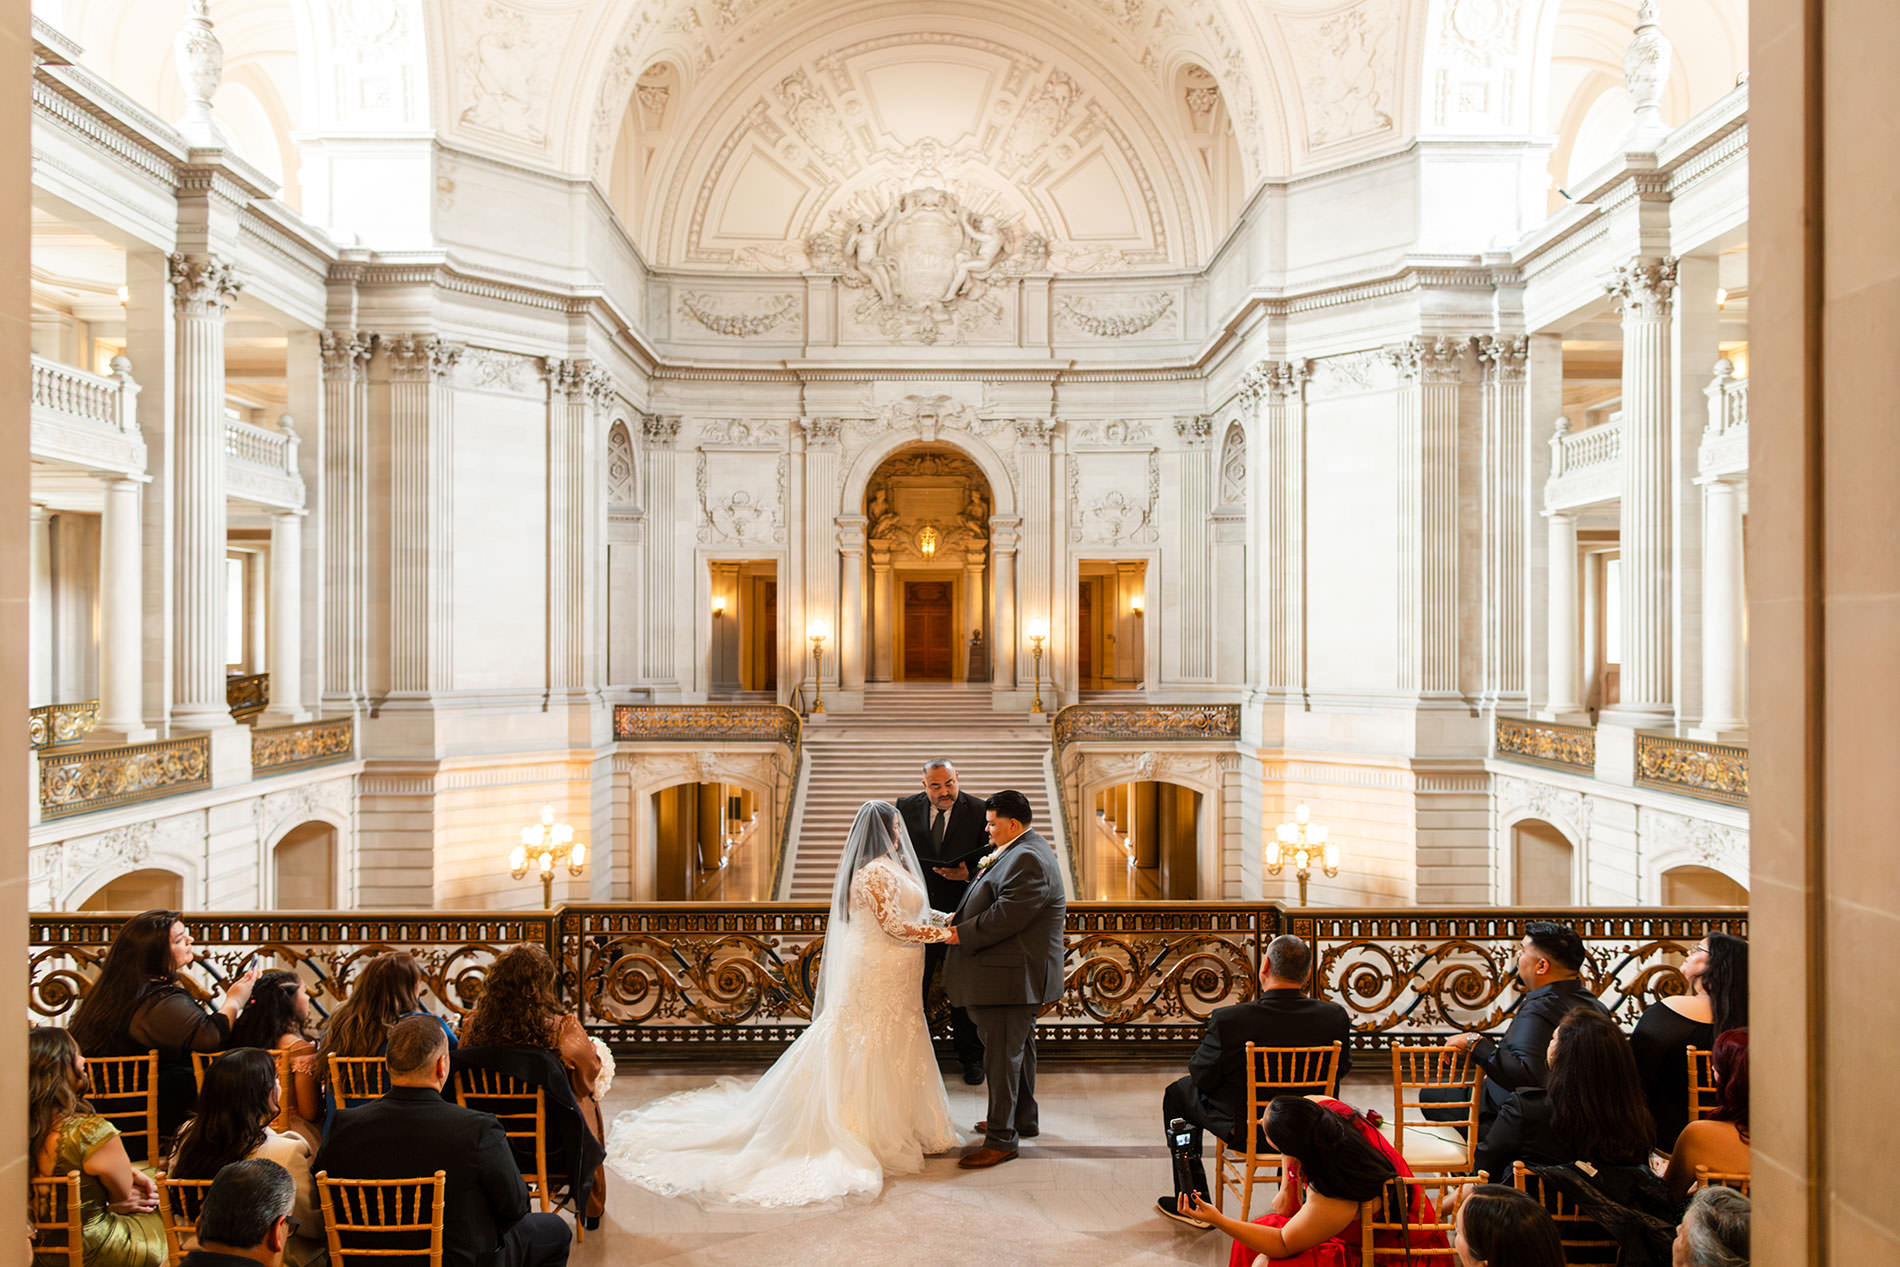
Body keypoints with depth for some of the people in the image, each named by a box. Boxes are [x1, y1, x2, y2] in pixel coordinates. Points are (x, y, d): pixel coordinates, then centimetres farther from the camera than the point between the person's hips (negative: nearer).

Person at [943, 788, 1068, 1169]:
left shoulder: (1027, 859, -22)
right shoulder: (1020, 851, 13)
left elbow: (1005, 916, -27)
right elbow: (996, 900, 23)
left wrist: (962, 934, -18)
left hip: (1011, 976, -11)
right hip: (1019, 976, 11)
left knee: (1002, 1055, -3)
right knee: (1019, 1047, 22)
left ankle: (1002, 1138, 6)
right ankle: (1024, 1118, 36)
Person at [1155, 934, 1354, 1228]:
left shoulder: (1228, 1020, -28)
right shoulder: (1335, 1016, -18)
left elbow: (1201, 1077, -13)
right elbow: (1341, 1069, 0)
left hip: (1246, 1133, -3)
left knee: (1178, 1092, 22)